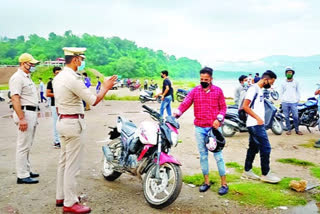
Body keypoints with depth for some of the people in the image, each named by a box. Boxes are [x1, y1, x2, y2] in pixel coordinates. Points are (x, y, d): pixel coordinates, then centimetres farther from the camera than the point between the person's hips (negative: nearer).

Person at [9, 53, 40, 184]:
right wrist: (21, 118, -26)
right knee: (23, 146, -5)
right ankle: (22, 176, 1)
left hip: (32, 114, 10)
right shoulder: (17, 78, -12)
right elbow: (15, 98, -21)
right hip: (25, 113, -10)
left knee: (27, 145, 16)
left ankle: (26, 171, 27)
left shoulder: (27, 77, 18)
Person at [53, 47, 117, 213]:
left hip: (62, 121, 10)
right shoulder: (73, 79, -19)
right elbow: (93, 101, -16)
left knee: (64, 162, 16)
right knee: (72, 165, -3)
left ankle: (61, 197, 27)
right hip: (73, 123, -10)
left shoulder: (58, 78, 11)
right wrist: (105, 88, -4)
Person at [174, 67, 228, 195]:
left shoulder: (218, 91, 3)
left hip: (214, 127, -2)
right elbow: (185, 103, -7)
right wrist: (176, 113, -23)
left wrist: (219, 119, -11)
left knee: (218, 154, -1)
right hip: (199, 128, 2)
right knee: (203, 154, 11)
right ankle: (206, 181, 23)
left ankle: (224, 183, 8)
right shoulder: (195, 91, 4)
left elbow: (223, 107, 5)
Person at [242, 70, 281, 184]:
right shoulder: (253, 89, -13)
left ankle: (247, 171, 22)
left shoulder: (259, 90, 16)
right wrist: (258, 118, -19)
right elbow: (245, 106, -19)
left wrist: (260, 119, 12)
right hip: (255, 124, -10)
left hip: (258, 124, 10)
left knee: (253, 148, 14)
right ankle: (265, 174, 3)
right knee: (265, 148, -6)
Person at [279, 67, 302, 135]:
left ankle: (297, 130, 4)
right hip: (285, 103, 1)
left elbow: (298, 92, 13)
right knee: (286, 117, 1)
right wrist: (282, 100, 3)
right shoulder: (283, 84, 12)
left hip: (294, 102, -1)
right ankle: (289, 129, 9)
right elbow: (281, 93, 14)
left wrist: (298, 99, 2)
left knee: (296, 117, -6)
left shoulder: (296, 83, 12)